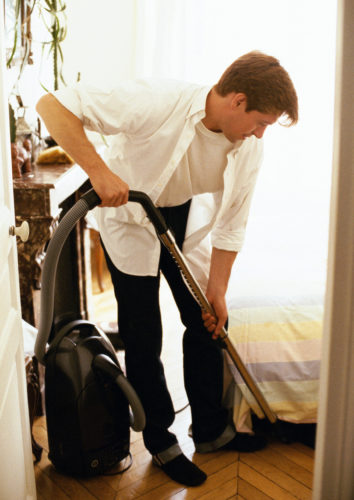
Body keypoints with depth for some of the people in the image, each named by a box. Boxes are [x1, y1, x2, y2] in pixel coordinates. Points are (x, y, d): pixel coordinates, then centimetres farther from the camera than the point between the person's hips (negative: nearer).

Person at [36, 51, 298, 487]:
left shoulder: (248, 146, -14)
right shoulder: (156, 103, -32)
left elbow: (230, 223, -5)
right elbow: (52, 106, -32)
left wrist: (217, 291, -4)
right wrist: (100, 171, -42)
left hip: (185, 220, 6)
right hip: (128, 218, -5)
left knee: (207, 323, 8)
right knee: (143, 338, -1)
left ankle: (211, 430, 28)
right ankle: (161, 443, 21)